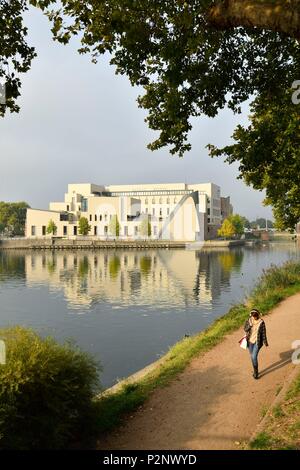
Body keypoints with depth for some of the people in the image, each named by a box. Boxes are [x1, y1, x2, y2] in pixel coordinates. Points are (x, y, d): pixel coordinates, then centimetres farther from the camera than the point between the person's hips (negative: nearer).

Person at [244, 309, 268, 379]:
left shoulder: (261, 322, -11)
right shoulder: (249, 321, -3)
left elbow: (263, 333, -6)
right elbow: (245, 329, -4)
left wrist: (265, 342, -2)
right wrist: (250, 325, -22)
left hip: (257, 342, -4)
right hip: (250, 341, 4)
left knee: (254, 357, -11)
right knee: (252, 357, 13)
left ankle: (255, 373, 5)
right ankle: (255, 371, 30)